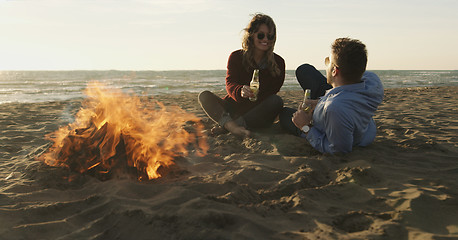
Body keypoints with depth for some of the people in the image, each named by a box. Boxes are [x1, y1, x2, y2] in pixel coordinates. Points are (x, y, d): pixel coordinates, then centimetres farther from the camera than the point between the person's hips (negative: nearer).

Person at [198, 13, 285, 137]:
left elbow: (271, 92, -7)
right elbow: (230, 83, -14)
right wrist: (240, 91, -40)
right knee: (204, 95, -18)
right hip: (233, 108, 1)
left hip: (258, 115, -1)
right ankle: (232, 126, -47)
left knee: (276, 101, -30)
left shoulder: (278, 63, 1)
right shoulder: (236, 57, 1)